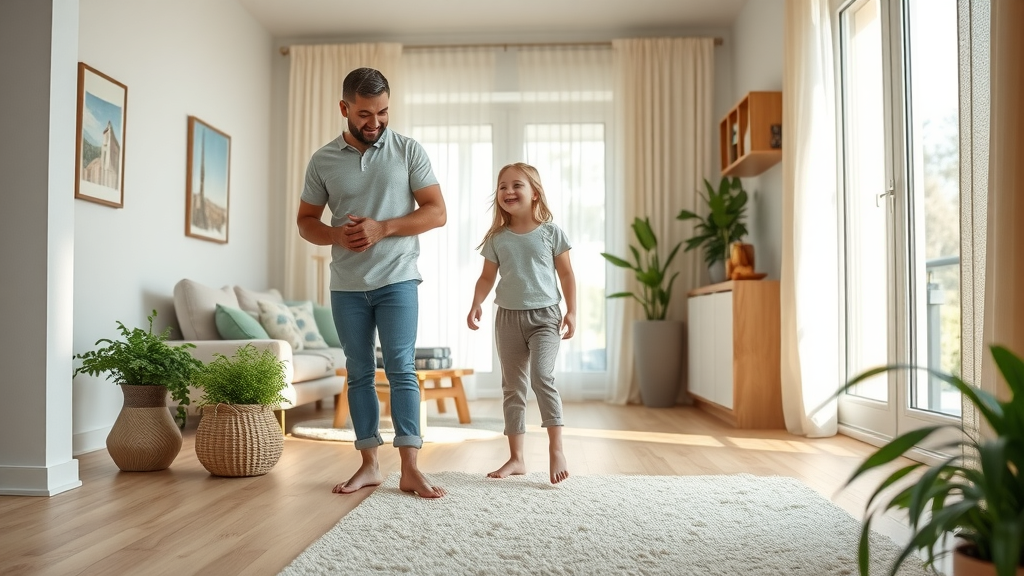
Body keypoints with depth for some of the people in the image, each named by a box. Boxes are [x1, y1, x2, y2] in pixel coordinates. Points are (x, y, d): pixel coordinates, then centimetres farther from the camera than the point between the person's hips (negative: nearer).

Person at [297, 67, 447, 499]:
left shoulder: (409, 151, -1)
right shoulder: (323, 161, 5)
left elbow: (436, 212, -4)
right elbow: (306, 221, 11)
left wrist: (381, 228, -16)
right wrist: (336, 235, -12)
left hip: (397, 280, -2)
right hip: (346, 285, 3)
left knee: (401, 369, -7)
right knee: (359, 374, 7)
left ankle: (410, 469, -5)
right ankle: (369, 464, 16)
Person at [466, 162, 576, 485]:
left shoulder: (551, 232, -2)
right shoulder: (496, 238, 4)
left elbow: (566, 274, 1)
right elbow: (487, 278, 7)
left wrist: (571, 312, -4)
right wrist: (475, 306, -8)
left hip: (544, 315, -3)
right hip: (508, 317, 3)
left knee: (542, 376, -22)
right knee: (512, 387, 8)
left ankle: (556, 449, -11)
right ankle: (516, 458, 17)